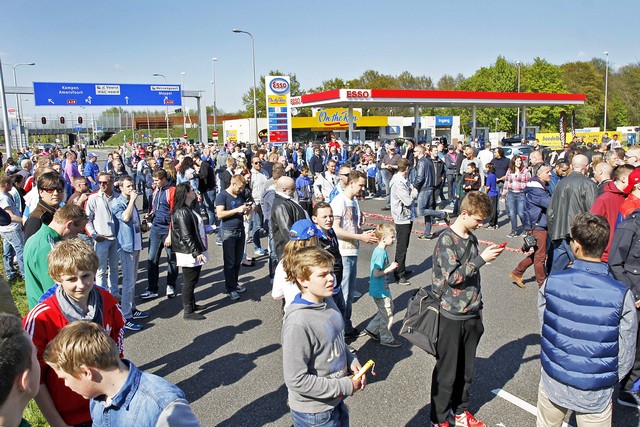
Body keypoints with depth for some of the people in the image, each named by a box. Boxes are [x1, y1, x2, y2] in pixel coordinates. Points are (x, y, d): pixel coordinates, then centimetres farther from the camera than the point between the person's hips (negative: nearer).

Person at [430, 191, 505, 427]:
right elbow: (453, 276, -22)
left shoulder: (471, 238, 8)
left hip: (471, 315, 7)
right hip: (451, 317, -7)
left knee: (466, 368, 18)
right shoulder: (446, 239, -15)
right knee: (447, 371, 6)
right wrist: (482, 259, -20)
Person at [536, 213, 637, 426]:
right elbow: (625, 357, -10)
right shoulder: (622, 296, -20)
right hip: (595, 396, -1)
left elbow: (544, 327, -3)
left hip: (553, 384, 1)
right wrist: (606, 382, 8)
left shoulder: (551, 283, -17)